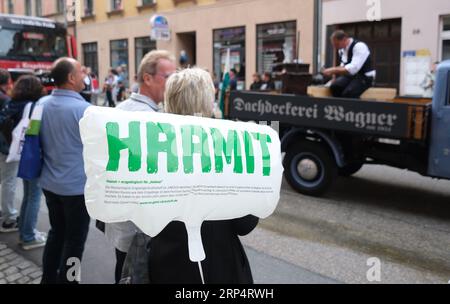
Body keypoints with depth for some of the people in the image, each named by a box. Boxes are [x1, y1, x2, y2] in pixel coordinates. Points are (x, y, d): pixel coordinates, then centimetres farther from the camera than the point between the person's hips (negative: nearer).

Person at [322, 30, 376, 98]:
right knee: (334, 86, -23)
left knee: (348, 94, -32)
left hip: (364, 77, -7)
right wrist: (335, 71, -3)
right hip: (349, 75, 7)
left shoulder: (359, 46, -20)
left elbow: (353, 68, -31)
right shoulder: (342, 49, 4)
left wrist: (333, 70, -31)